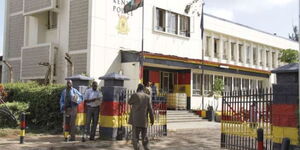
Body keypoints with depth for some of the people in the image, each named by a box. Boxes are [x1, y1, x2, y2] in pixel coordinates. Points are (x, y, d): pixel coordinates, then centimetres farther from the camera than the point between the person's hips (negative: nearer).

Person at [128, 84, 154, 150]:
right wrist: (152, 119, 10)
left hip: (136, 121, -4)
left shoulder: (135, 95, -7)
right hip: (144, 121, 4)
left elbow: (129, 102, 11)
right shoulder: (147, 96, 3)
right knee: (144, 138, 16)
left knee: (135, 138, 0)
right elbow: (150, 109, 2)